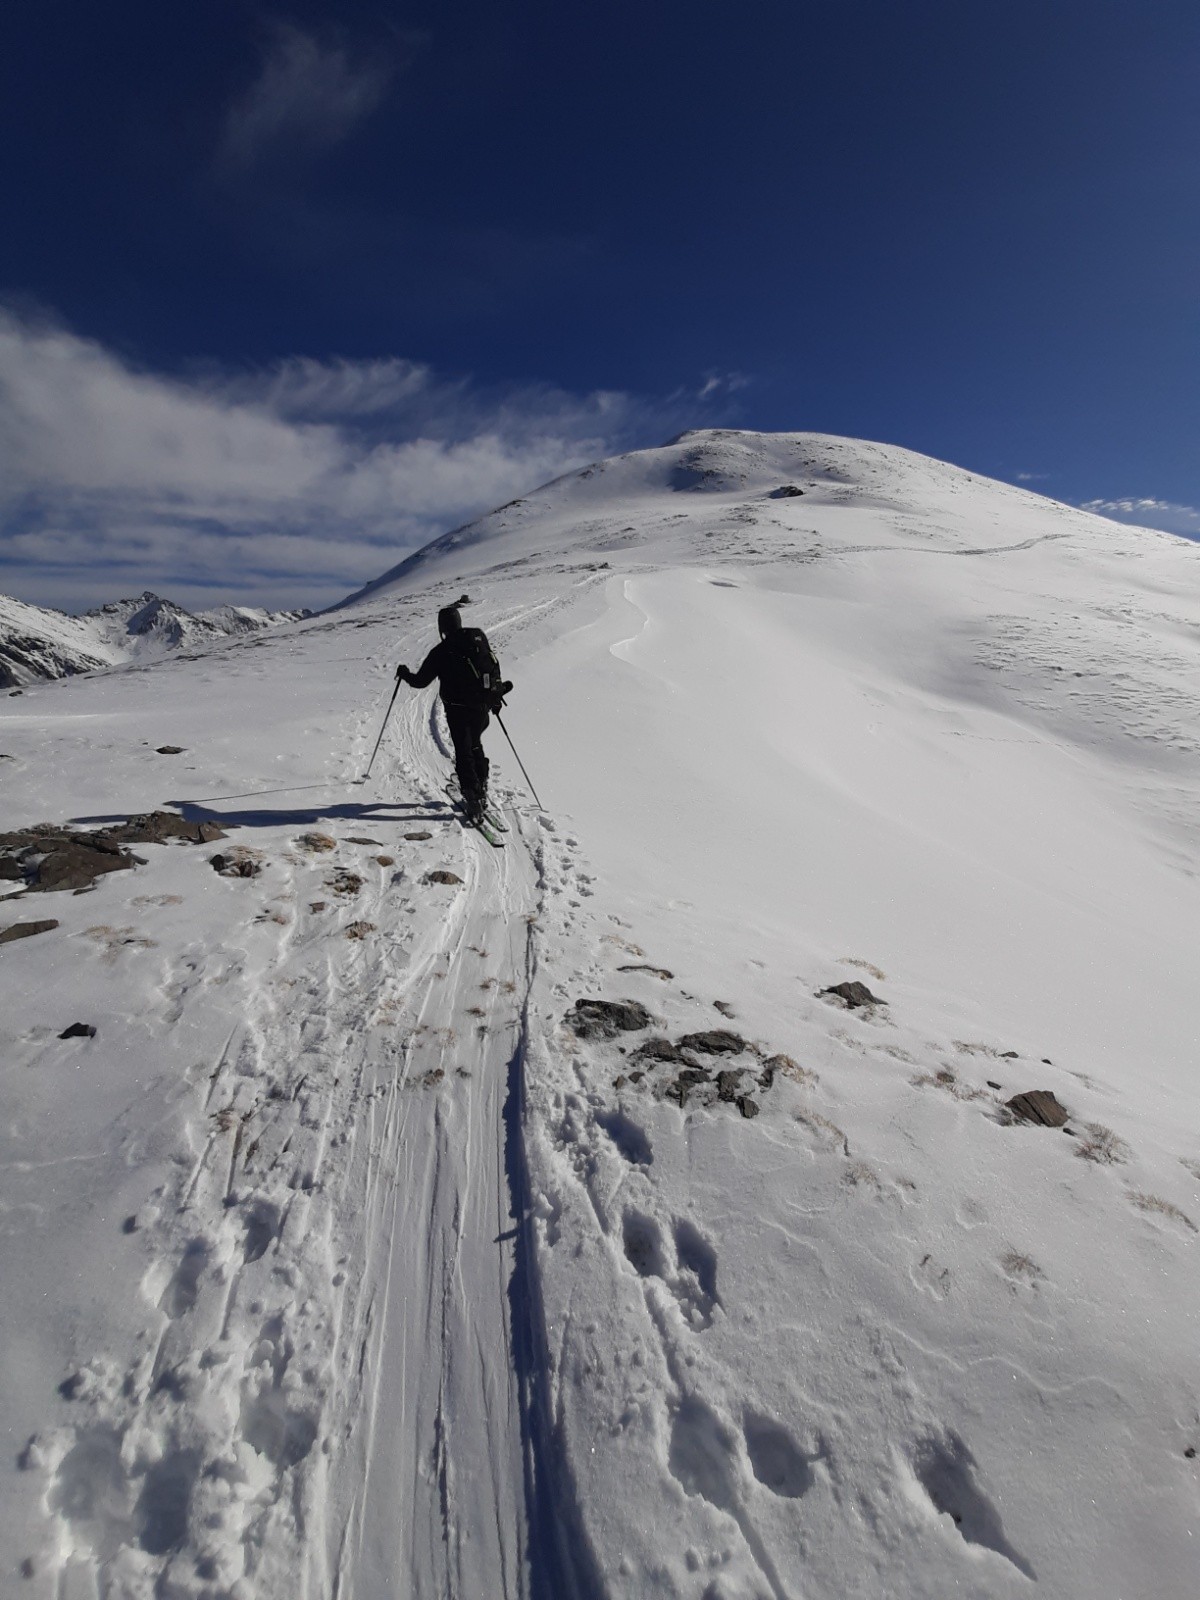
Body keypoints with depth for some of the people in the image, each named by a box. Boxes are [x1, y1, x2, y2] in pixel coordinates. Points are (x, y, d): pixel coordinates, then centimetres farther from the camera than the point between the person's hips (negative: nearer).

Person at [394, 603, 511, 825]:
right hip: (482, 706, 4)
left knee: (464, 753, 1)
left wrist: (404, 674, 19)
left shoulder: (440, 651, -8)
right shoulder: (479, 638, 2)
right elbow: (493, 667, 10)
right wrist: (496, 694, 22)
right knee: (475, 746, 23)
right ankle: (481, 790, 27)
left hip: (457, 709, -4)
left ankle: (473, 800, -6)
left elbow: (420, 681, -1)